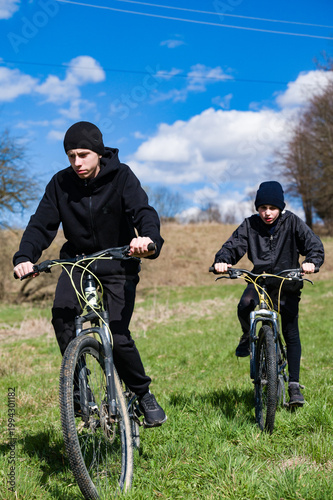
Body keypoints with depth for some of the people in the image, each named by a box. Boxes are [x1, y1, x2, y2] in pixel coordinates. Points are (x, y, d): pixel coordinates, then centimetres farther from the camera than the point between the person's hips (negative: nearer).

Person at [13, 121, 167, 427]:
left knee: (117, 337, -15)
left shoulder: (121, 176, -11)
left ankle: (143, 394, 11)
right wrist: (24, 258, -29)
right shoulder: (61, 183, -4)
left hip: (117, 265, -2)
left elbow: (143, 211, -24)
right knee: (62, 316, -24)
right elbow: (42, 224, -9)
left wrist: (148, 238, -48)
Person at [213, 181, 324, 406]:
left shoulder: (292, 222, -6)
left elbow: (314, 243, -11)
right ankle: (248, 336, 2)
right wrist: (222, 260, -30)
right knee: (244, 307, -31)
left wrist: (312, 261, -33)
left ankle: (294, 384, 5)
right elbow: (233, 245, -8)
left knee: (291, 333, -5)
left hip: (287, 281, -1)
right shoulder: (250, 225, -2)